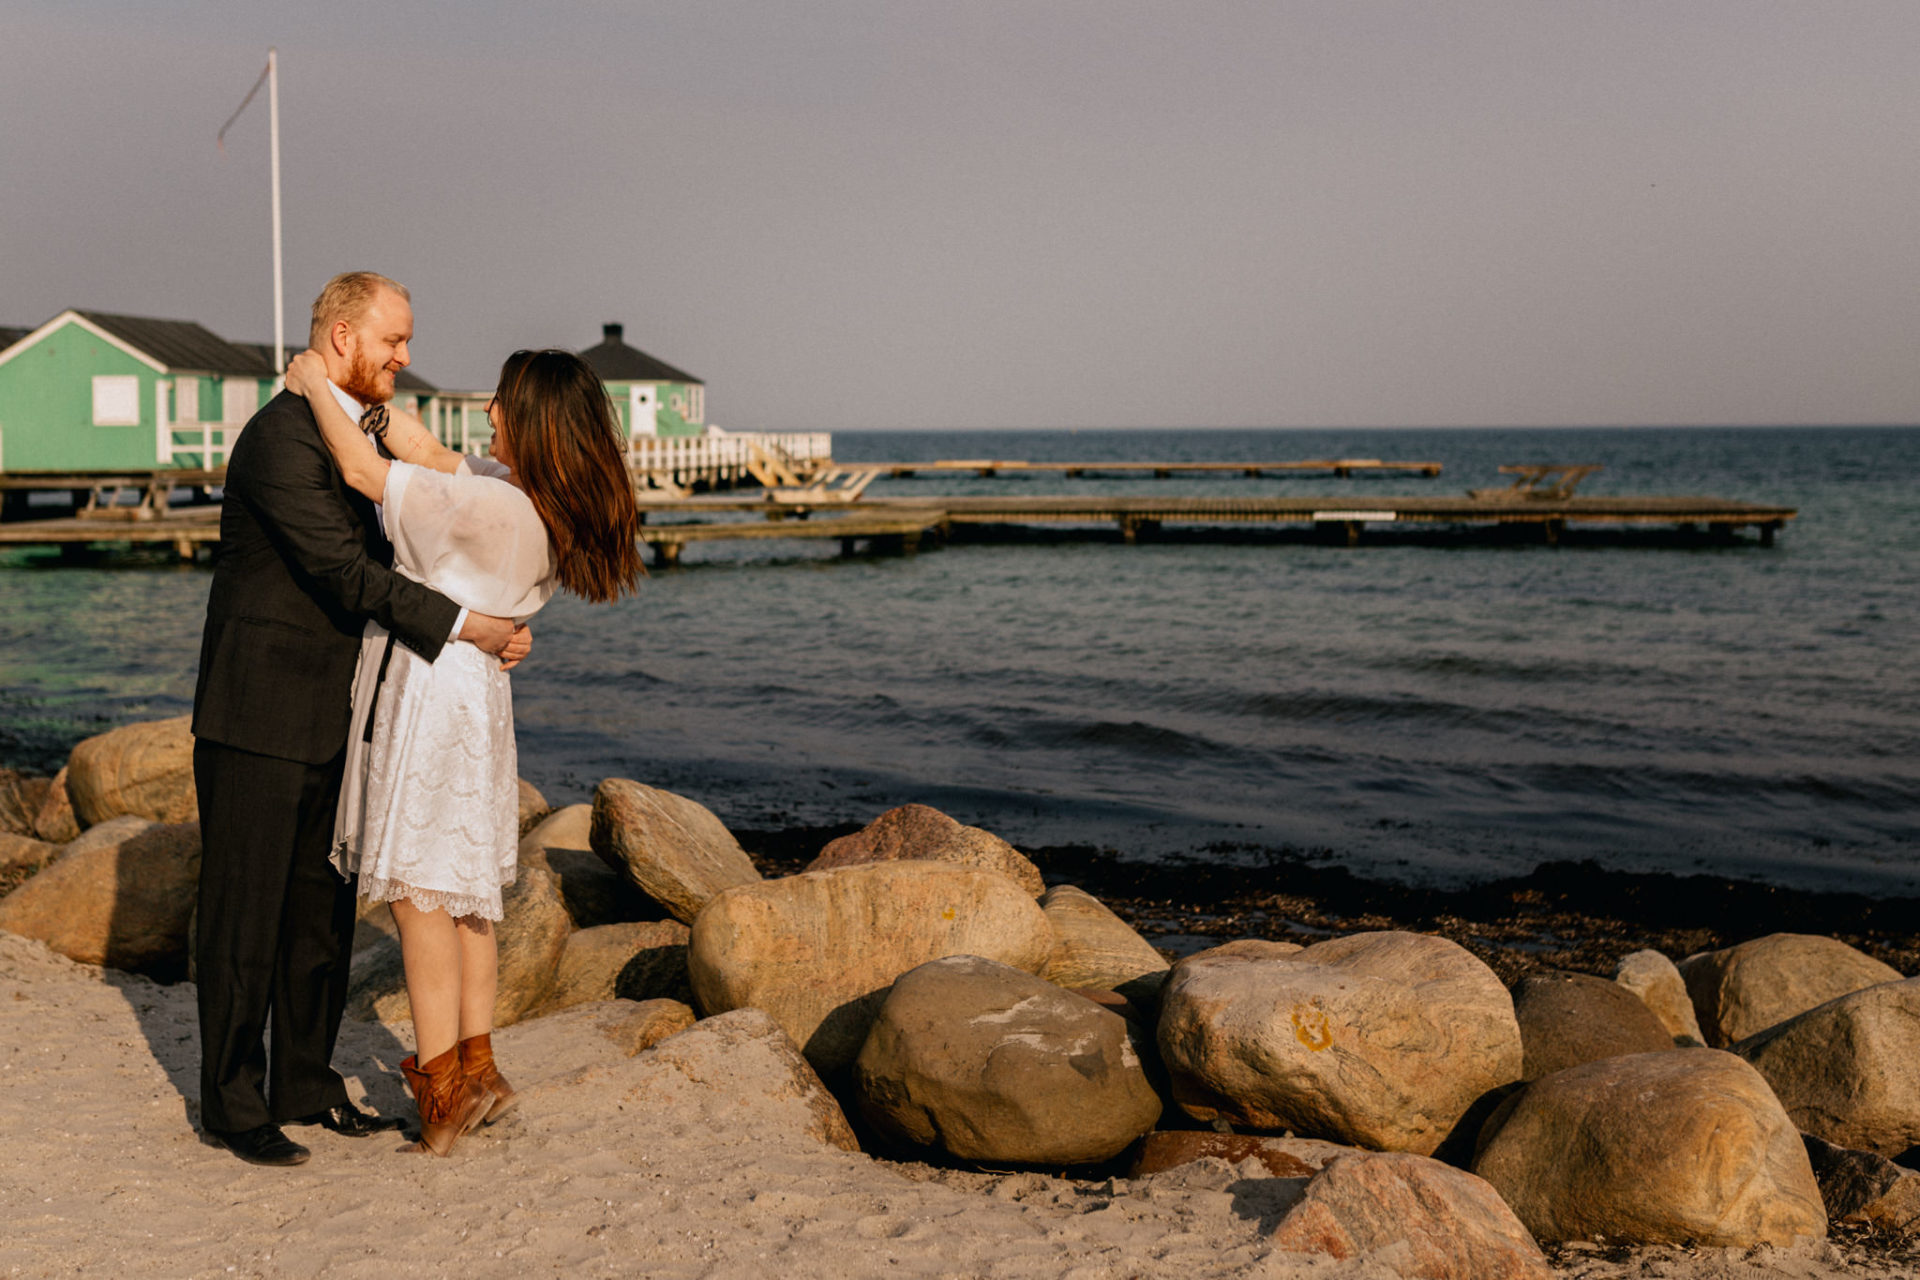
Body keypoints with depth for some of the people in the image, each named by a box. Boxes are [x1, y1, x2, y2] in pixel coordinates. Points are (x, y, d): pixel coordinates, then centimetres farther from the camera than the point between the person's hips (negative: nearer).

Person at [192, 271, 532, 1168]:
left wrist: (489, 629, 5)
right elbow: (341, 572, -24)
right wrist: (460, 624, -21)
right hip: (255, 721, -9)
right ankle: (233, 1103, 12)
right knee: (244, 915, 1)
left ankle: (306, 1085, 24)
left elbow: (379, 568, 16)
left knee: (321, 911, 13)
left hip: (323, 721, 9)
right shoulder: (282, 436, -18)